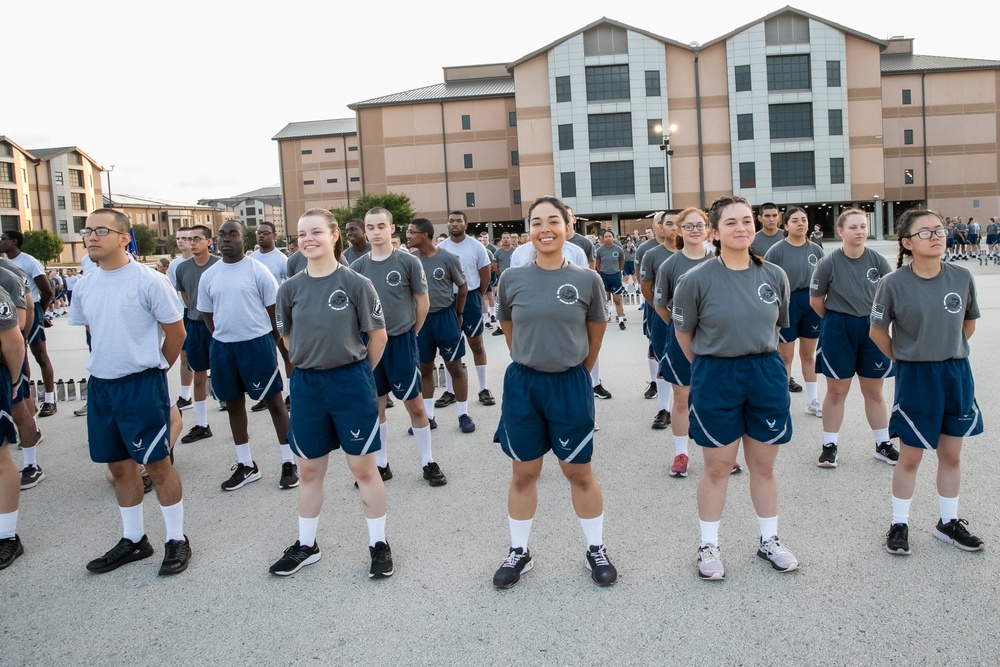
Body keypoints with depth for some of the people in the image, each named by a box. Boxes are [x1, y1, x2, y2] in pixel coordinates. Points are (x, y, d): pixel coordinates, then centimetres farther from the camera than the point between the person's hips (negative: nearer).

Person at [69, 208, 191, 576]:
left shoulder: (149, 281, -13)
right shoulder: (84, 285, 5)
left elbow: (176, 333, -6)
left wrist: (152, 369, 4)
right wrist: (108, 364, 13)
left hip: (142, 386, -6)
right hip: (100, 386, 6)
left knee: (157, 463, 1)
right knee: (119, 465, 15)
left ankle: (177, 539, 16)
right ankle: (133, 539, 30)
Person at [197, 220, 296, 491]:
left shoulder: (258, 270, -7)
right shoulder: (208, 276, 6)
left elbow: (274, 310, -4)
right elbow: (207, 314, 14)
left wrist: (267, 342, -2)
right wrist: (223, 338, 6)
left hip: (257, 343, -5)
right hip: (222, 347, 5)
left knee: (274, 401, 1)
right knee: (234, 404, 13)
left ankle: (289, 463, 10)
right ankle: (246, 465, 26)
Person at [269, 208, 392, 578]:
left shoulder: (355, 283, -10)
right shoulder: (290, 288, 0)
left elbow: (378, 335, -2)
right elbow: (287, 337, 13)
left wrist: (358, 372, 5)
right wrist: (312, 364, 9)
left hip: (350, 381, -3)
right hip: (305, 384, 3)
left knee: (363, 467, 5)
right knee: (309, 469, 14)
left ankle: (378, 543, 21)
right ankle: (306, 544, 31)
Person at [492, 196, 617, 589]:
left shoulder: (587, 280, -5)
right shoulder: (512, 279, -3)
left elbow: (595, 337, 7)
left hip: (570, 384, -1)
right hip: (522, 384, 1)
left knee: (578, 471, 10)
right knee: (523, 472, 11)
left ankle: (596, 550, 28)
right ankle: (518, 552, 27)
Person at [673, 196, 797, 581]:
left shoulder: (775, 276, -2)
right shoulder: (697, 280, -13)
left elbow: (777, 326, 13)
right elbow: (683, 333, -1)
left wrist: (758, 357, 14)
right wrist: (710, 365, 7)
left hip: (767, 374, 3)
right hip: (716, 378, -3)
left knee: (764, 464, 14)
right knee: (718, 466, 7)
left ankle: (769, 540, 33)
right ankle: (709, 546, 24)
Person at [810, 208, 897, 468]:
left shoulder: (877, 260, -5)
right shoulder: (828, 263, -12)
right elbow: (815, 301, -2)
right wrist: (837, 320, 8)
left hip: (872, 328, 2)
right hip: (838, 330, -2)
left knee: (874, 391, 12)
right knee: (837, 391, 6)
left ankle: (883, 444, 26)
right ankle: (829, 445, 18)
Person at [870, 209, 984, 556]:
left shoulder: (962, 277, -4)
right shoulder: (893, 284, -14)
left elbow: (969, 322, 12)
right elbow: (877, 331, -2)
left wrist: (949, 352, 11)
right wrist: (904, 359, 4)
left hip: (957, 373, 4)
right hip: (915, 377, -3)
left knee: (951, 454, 15)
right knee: (910, 457, 6)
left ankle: (948, 522, 31)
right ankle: (899, 524, 22)